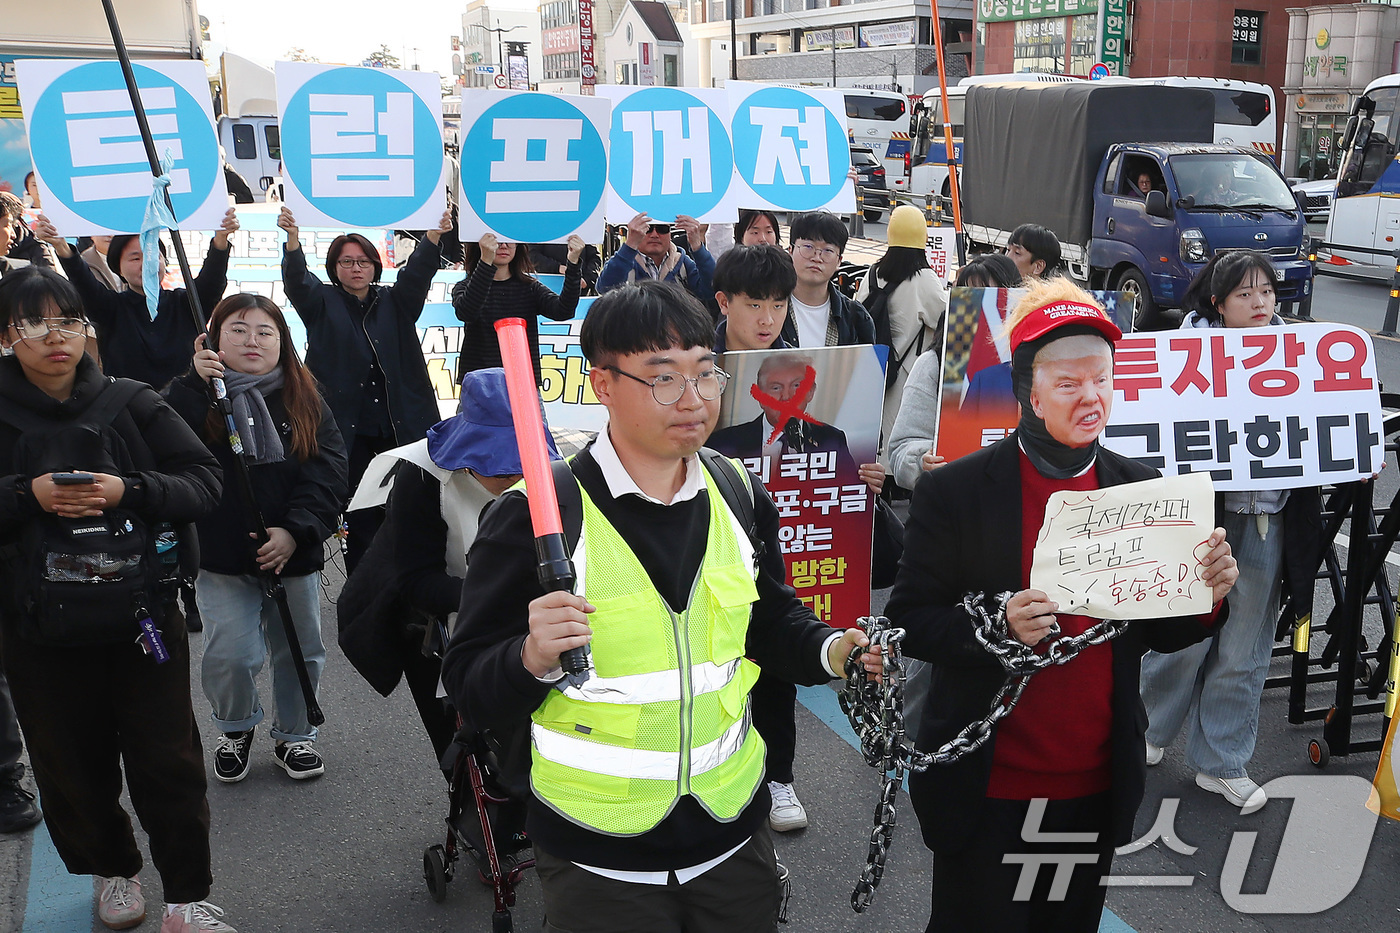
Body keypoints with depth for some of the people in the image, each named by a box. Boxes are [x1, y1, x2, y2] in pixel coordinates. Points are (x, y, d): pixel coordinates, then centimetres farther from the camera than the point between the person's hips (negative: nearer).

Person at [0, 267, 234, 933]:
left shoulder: (131, 404, 0)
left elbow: (204, 482, -4)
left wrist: (127, 492, -18)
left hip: (141, 615, 0)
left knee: (168, 763, 3)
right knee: (73, 766, 14)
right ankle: (111, 869, 39)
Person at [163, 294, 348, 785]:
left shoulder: (305, 403, 3)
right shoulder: (196, 398, -3)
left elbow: (329, 472, -4)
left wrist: (295, 531, -16)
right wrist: (195, 384, -30)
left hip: (293, 555, 3)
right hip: (222, 559, -2)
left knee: (300, 652, 13)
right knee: (229, 655, -7)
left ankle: (294, 737, 36)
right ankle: (235, 730, 24)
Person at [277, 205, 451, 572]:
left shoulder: (394, 302, 15)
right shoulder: (323, 303, 11)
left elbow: (417, 272, -1)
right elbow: (297, 279, -7)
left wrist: (434, 235, -20)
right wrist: (293, 238, -27)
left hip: (399, 427, 2)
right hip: (349, 428, -2)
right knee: (360, 515, 0)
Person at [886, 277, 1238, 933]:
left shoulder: (1142, 490, -1)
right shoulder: (954, 492, -12)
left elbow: (1155, 634, 6)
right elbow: (910, 621, -9)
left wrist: (1206, 597, -14)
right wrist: (996, 626, -27)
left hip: (1099, 788, 4)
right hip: (988, 794, -4)